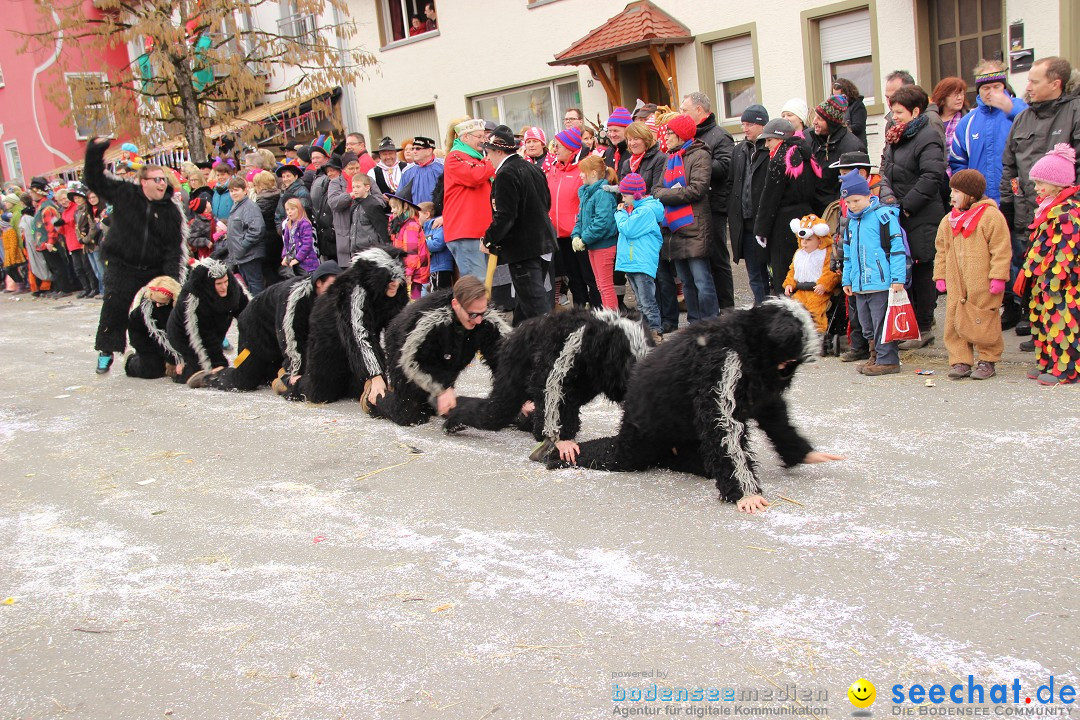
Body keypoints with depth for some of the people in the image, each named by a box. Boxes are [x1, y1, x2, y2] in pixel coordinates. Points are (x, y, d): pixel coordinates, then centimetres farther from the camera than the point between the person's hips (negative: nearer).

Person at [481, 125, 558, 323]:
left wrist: (489, 240, -10)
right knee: (526, 300, 17)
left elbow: (505, 216, -21)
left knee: (535, 303, -8)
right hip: (543, 243, 9)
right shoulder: (533, 168, 11)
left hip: (522, 249, -9)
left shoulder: (506, 174, -16)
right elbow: (546, 203, 19)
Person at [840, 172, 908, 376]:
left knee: (882, 324, -5)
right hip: (860, 286, 8)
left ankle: (887, 360, 2)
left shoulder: (884, 215, -8)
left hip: (882, 283, -8)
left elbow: (897, 247, -11)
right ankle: (876, 357, 23)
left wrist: (898, 278, -14)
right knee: (868, 326, 13)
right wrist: (847, 280, 21)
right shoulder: (852, 222, 16)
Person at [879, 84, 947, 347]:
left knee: (922, 271, -1)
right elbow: (886, 170, 26)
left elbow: (932, 177, -21)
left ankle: (923, 328, 7)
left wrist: (907, 205, -19)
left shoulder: (927, 137, -11)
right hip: (898, 216, 8)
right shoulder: (895, 137, 16)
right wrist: (885, 191, 7)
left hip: (921, 219, -8)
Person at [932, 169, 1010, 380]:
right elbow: (942, 251, 18)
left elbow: (1001, 249, -10)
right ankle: (960, 361, 11)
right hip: (956, 284, 6)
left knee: (984, 323, 1)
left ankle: (987, 361, 15)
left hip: (983, 284, -6)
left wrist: (998, 277, -14)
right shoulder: (948, 221, 12)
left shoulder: (990, 216, -8)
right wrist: (940, 276, 12)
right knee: (954, 322, 4)